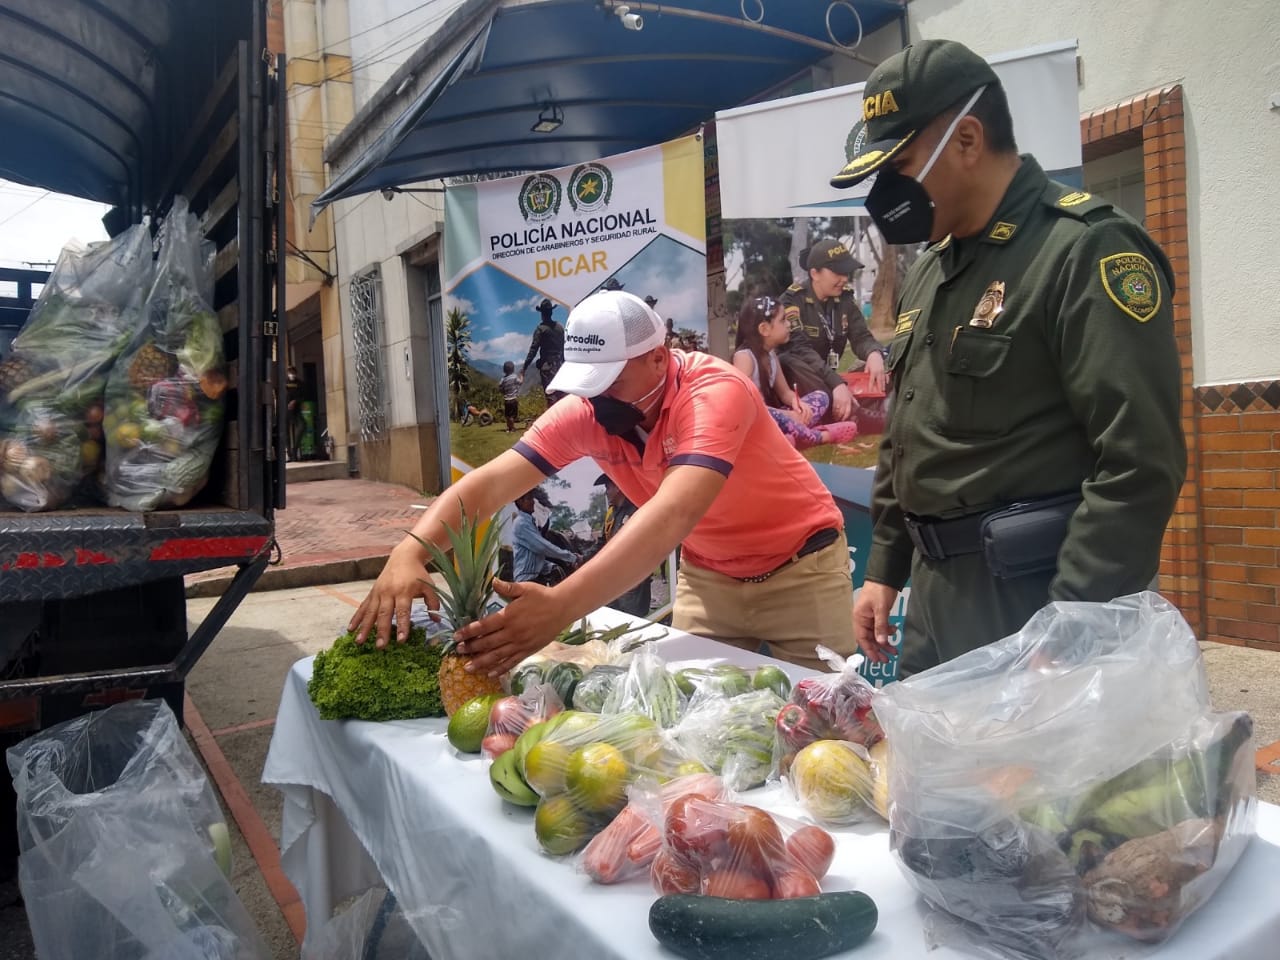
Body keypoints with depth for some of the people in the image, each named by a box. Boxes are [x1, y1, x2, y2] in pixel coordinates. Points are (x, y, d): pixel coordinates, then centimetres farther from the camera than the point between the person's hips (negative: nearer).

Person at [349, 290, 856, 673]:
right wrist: (410, 552, -43)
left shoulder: (715, 392, -33)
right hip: (707, 571, 4)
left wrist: (561, 605, -58)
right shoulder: (585, 410, -18)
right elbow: (490, 481, -25)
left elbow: (673, 515, -48)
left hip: (799, 567, -4)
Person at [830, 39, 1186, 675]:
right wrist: (884, 569, 15)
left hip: (1037, 596, -7)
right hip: (937, 593, 8)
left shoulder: (1086, 251, -12)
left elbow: (1141, 463, -19)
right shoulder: (930, 269, 13)